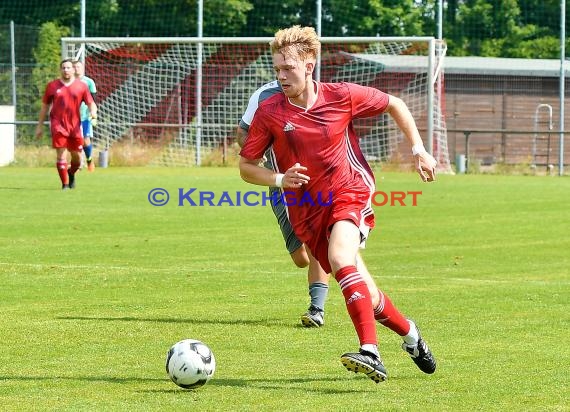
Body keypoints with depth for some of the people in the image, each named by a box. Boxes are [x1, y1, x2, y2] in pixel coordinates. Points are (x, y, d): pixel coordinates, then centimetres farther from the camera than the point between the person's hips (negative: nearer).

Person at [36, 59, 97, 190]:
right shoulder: (52, 86, 6)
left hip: (75, 126, 1)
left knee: (77, 157, 5)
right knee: (61, 154, -10)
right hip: (58, 125, -1)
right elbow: (45, 106, 12)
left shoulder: (81, 86, 6)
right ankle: (65, 183, -2)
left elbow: (91, 103, 5)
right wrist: (40, 126, 11)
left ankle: (71, 174, 36)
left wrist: (93, 112, -19)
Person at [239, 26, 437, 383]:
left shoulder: (342, 96, -7)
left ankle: (371, 353, -38)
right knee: (363, 294, 5)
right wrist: (279, 179, -17)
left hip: (349, 194, -3)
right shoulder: (269, 112, -6)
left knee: (340, 258, -32)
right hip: (306, 211, 3)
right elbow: (246, 167, 2)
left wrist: (418, 150, 6)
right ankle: (410, 333, 34)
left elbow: (394, 104, 10)